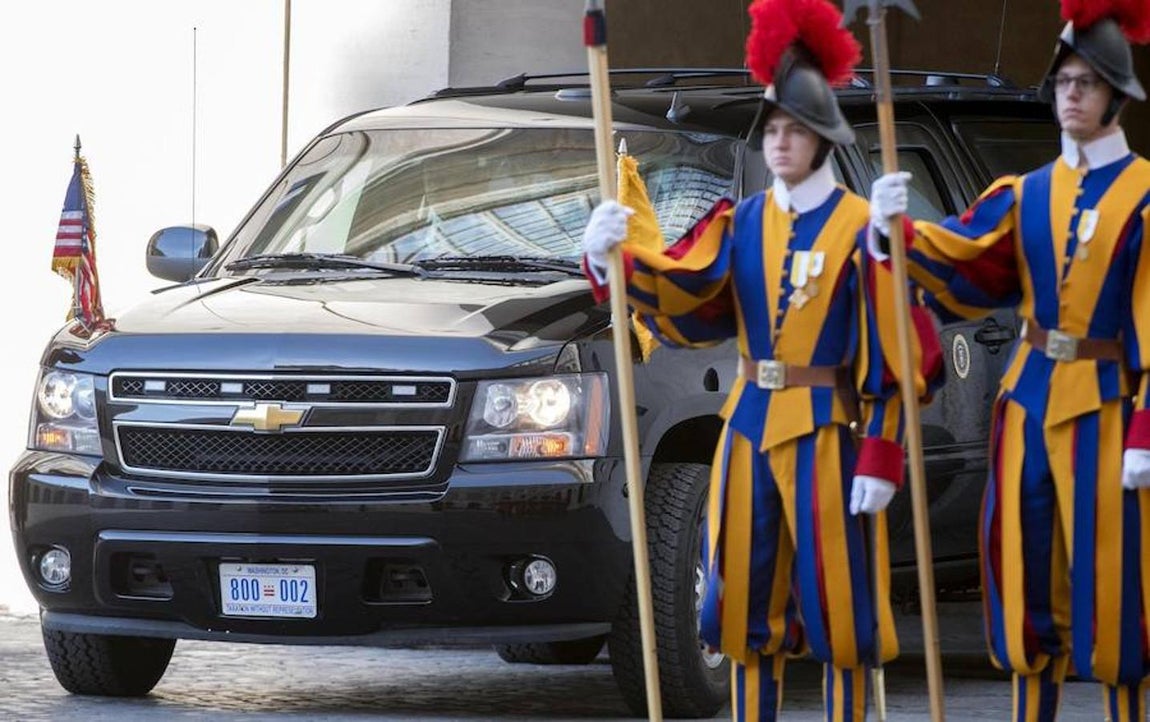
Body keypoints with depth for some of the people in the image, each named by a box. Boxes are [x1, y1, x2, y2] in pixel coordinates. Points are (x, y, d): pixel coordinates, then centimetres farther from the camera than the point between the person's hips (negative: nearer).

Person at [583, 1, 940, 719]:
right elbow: (679, 291, -7)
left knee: (836, 603, -1)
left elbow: (894, 355, -7)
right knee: (748, 605, 8)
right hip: (750, 431, 5)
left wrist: (882, 460, -13)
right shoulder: (742, 223, 8)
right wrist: (613, 257, -26)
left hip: (827, 437, -5)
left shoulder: (861, 229, -5)